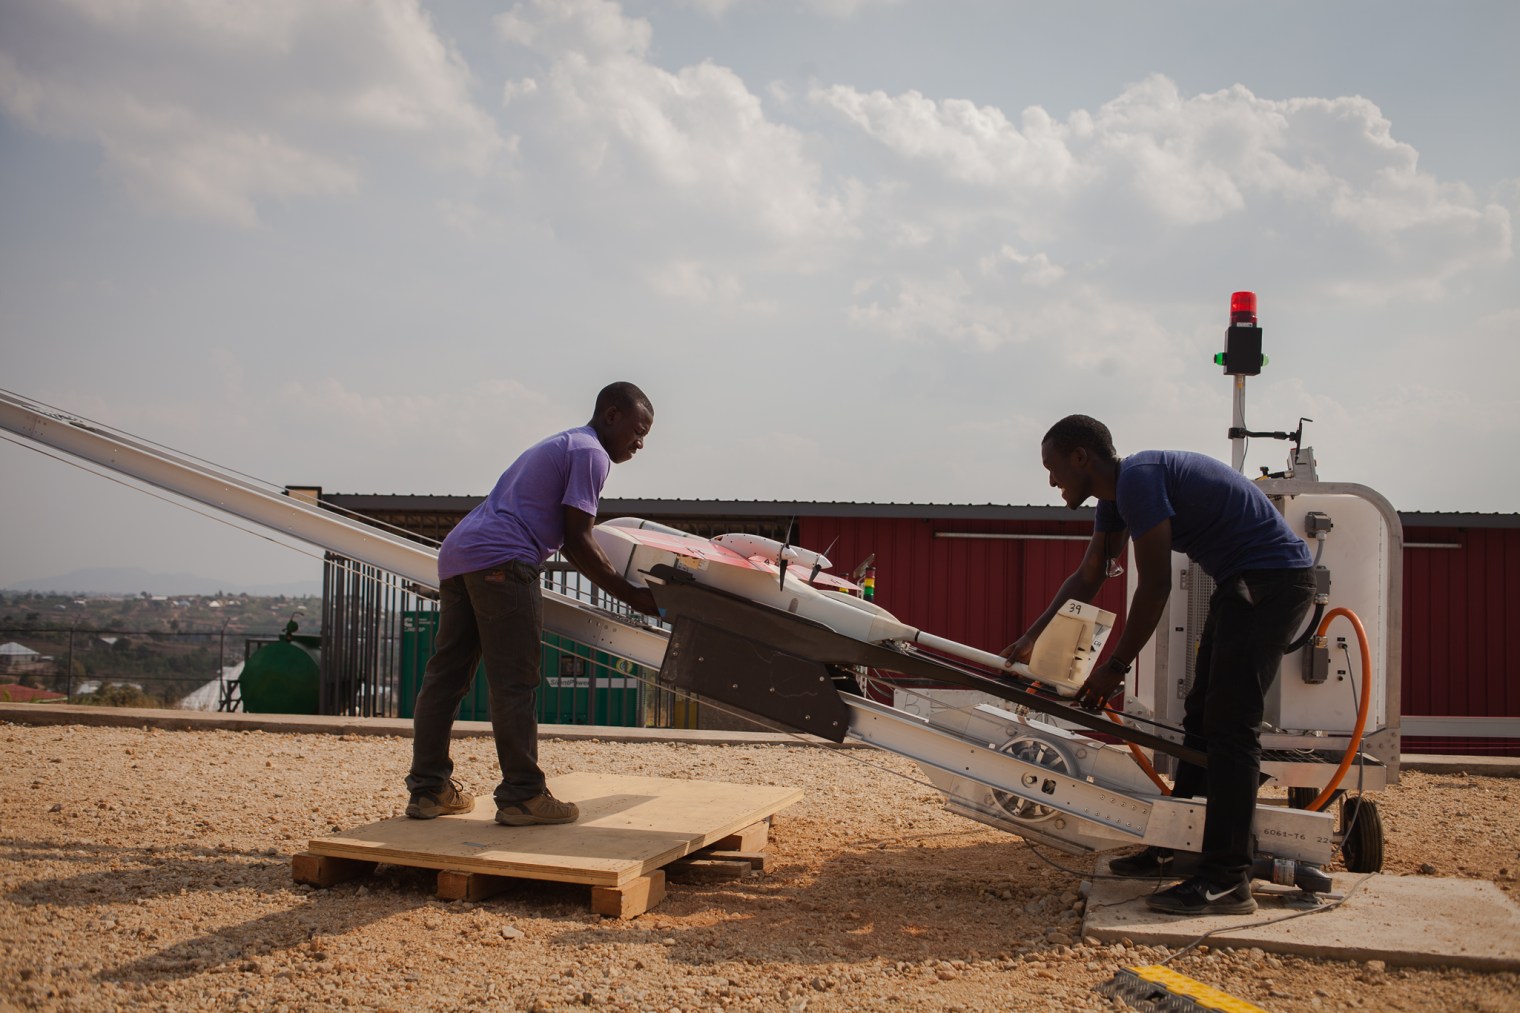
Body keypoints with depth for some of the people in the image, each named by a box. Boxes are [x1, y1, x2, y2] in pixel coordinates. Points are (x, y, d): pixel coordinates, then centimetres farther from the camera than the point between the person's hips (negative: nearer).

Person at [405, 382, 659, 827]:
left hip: (456, 554, 10)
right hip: (502, 561, -10)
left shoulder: (559, 446, 29)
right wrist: (630, 594, -3)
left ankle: (428, 789, 15)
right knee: (514, 684, -7)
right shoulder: (590, 452, -1)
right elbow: (577, 541, -7)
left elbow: (570, 541, 29)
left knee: (445, 674, 10)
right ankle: (521, 795, -4)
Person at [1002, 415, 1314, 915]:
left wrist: (1115, 668, -13)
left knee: (1230, 725, -13)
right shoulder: (1116, 494, 12)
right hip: (1242, 583, 11)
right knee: (1203, 718, 13)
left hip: (1272, 578, -11)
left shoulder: (1137, 478, -19)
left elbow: (1154, 587, -20)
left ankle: (1227, 878, -12)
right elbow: (1086, 579, 20)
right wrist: (1030, 639, 18)